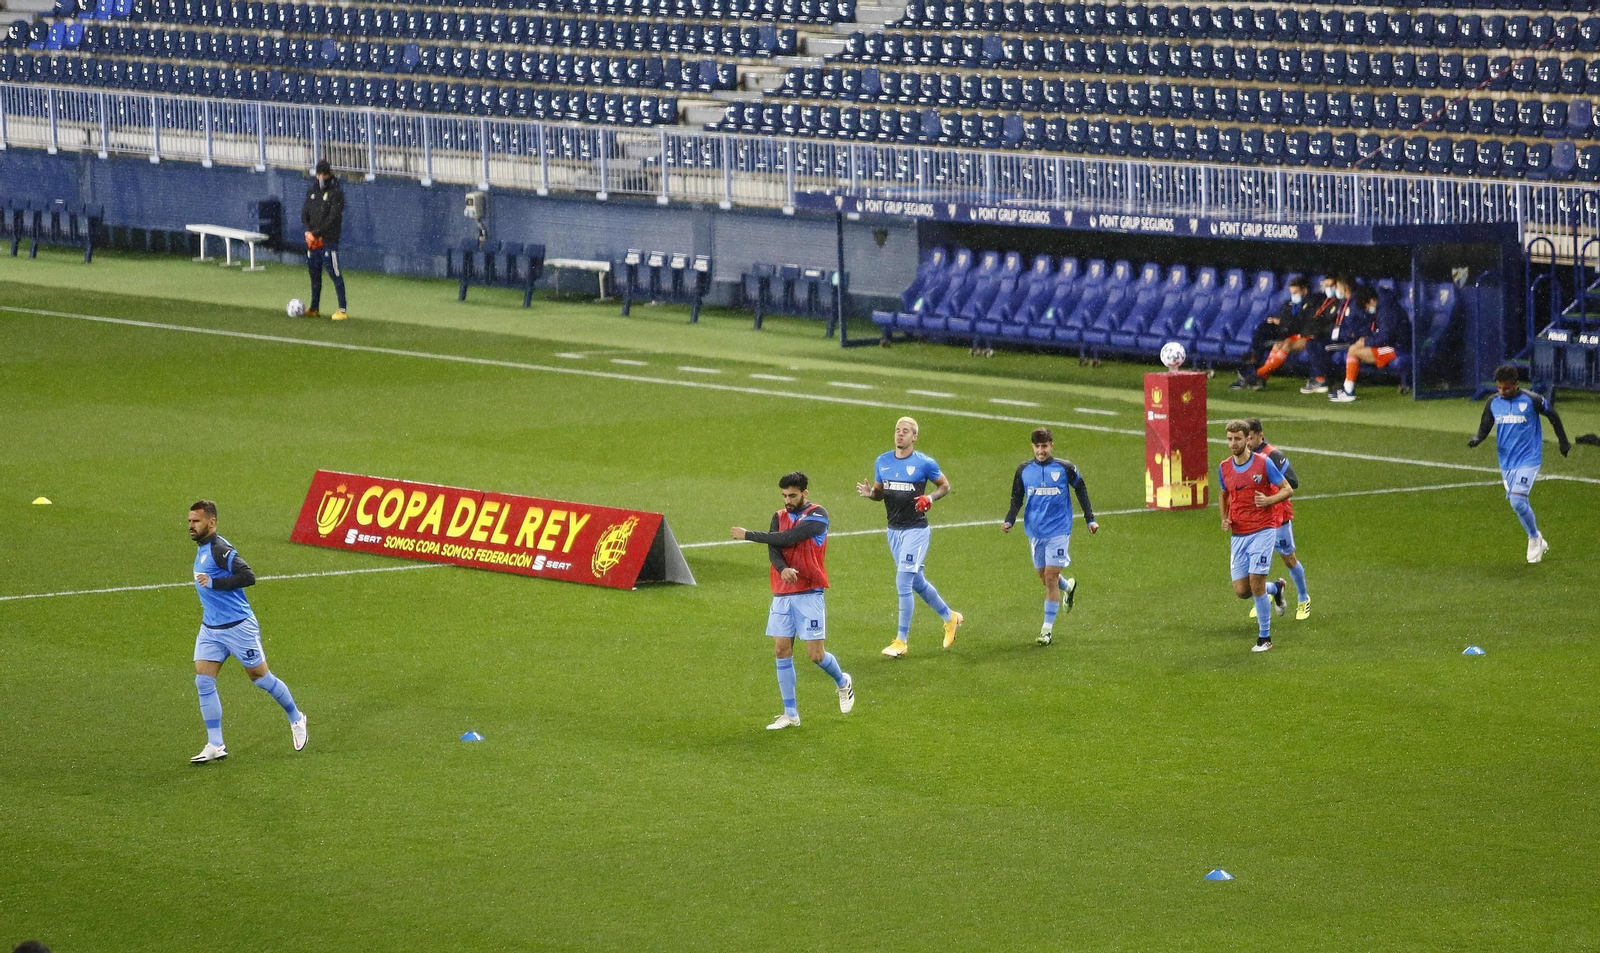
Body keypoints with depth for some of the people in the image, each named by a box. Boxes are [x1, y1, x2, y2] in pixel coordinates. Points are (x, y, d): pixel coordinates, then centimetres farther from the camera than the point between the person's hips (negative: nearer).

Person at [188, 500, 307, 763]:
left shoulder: (219, 549, -19)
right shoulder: (201, 548, 10)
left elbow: (248, 576, -30)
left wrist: (213, 583, -30)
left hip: (238, 627, -9)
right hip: (210, 629, 9)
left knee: (260, 677, 6)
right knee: (203, 681, -4)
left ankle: (296, 719, 29)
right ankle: (215, 745, -2)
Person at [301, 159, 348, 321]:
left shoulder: (336, 191, -7)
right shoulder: (312, 189, 13)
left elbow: (333, 216, -14)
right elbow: (305, 211, 10)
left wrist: (317, 233, -17)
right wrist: (307, 230, -8)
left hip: (329, 239, -6)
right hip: (312, 240, 6)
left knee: (335, 274, -9)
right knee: (314, 274, 11)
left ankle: (342, 310, -9)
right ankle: (314, 308, 21)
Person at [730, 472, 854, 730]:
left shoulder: (817, 516, -9)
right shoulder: (780, 517, 10)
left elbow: (786, 539, -20)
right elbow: (773, 549, -3)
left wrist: (748, 535, -15)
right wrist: (783, 568, -25)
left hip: (810, 593, -5)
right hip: (782, 593, 5)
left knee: (815, 653, -5)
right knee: (782, 650, 0)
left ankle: (843, 682, 28)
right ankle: (790, 714, 7)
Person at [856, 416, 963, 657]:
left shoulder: (924, 463, -9)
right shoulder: (882, 461, 6)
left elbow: (945, 486, 3)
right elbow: (880, 491, 16)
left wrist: (929, 498, -17)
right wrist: (870, 492, -8)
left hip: (916, 530, -6)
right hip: (894, 529, 6)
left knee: (903, 582, -11)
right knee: (917, 582, 16)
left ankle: (901, 641, -4)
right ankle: (950, 617, 38)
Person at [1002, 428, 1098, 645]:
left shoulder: (1065, 468, -5)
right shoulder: (1024, 470, 2)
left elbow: (1081, 491, 8)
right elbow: (1016, 499, 9)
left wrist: (1090, 519, 7)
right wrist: (1009, 521, -7)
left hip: (1058, 531, -4)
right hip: (1035, 531, 4)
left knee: (1051, 577, -8)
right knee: (1044, 577, 12)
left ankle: (1047, 628, -3)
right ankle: (1068, 586, 46)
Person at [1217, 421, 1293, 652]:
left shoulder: (1263, 463, -7)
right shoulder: (1224, 468, 6)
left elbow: (1287, 490, -1)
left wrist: (1269, 500, -21)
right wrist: (1224, 518, 6)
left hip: (1262, 531, -5)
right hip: (1238, 535, 5)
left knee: (1255, 582, -14)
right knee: (1241, 590, -1)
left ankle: (1265, 637, 1)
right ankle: (1276, 588, 32)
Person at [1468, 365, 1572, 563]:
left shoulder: (1531, 400, -12)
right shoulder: (1493, 403, 1)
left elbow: (1553, 416, 3)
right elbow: (1485, 426, 9)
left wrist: (1563, 441, 13)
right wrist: (1477, 439, -14)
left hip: (1528, 460, -5)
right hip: (1506, 463, 5)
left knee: (1517, 501, -19)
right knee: (1518, 505, 10)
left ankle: (1534, 538, 2)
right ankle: (1538, 543, 27)